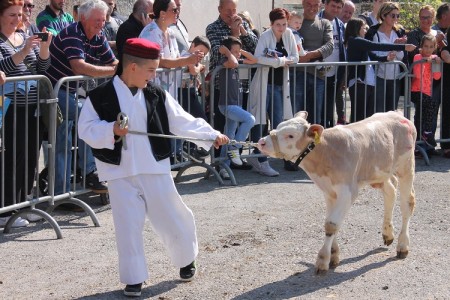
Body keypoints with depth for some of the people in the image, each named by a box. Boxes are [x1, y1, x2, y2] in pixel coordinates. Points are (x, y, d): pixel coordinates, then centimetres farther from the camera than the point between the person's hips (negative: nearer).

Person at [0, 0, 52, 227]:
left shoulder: (26, 38, 16)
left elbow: (42, 68, 11)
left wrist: (44, 47, -6)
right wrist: (23, 51, -29)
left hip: (33, 107, 6)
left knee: (30, 157, 7)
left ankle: (21, 205, 18)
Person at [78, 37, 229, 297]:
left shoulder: (157, 95, 2)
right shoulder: (101, 97, -7)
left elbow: (183, 122, 5)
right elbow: (87, 130, -6)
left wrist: (212, 135, -1)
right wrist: (111, 130, -23)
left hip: (155, 169, 2)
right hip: (120, 172, -2)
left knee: (172, 217, 10)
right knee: (128, 225, 0)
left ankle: (187, 259, 37)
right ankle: (133, 278, 13)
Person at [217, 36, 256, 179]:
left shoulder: (238, 61, 13)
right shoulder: (225, 61, -11)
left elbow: (254, 60, 21)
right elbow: (233, 63, -34)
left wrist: (242, 51, 10)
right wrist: (228, 52, -16)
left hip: (235, 105, 9)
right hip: (227, 105, -9)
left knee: (229, 137, 9)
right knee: (250, 119, -27)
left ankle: (224, 168, 12)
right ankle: (234, 148, -15)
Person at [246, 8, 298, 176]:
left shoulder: (288, 34, 4)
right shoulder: (265, 36, -12)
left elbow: (295, 58, 4)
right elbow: (258, 58, -27)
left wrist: (280, 60, -15)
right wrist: (281, 62, -19)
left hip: (279, 85, 6)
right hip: (264, 84, -6)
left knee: (278, 123, 6)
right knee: (258, 122, -3)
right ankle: (261, 161, 1)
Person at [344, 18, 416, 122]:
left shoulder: (359, 43, 21)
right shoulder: (355, 41, -7)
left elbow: (374, 57, 14)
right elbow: (379, 46, -13)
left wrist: (386, 58, -7)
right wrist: (403, 47, -13)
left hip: (369, 85, 9)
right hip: (359, 85, -9)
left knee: (369, 117, 6)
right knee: (358, 117, -8)